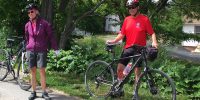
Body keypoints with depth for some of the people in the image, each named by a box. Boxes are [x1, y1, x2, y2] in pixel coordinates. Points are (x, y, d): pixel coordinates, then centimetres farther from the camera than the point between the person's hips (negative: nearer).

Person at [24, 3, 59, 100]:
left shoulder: (44, 23, -4)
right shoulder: (27, 25, 7)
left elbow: (50, 36, -1)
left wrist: (55, 48, -2)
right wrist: (27, 50, 22)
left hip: (41, 50, -3)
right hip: (31, 50, 3)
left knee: (42, 71, -5)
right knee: (33, 71, 6)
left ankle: (44, 92, 5)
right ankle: (33, 92, 14)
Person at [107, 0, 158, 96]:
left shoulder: (144, 19, -5)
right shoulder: (127, 19, 7)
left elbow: (152, 33, -6)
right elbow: (122, 34, 10)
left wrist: (154, 42, -23)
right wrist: (113, 41, -2)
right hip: (128, 48, 4)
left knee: (137, 71, 3)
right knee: (120, 68, 0)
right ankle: (120, 88, 20)